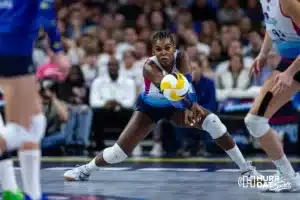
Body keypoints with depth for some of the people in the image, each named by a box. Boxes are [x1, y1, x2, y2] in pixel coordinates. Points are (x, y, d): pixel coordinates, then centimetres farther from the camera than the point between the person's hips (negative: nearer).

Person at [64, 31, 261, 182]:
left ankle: (246, 168, -14)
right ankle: (85, 170, 13)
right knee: (121, 149, -13)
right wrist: (188, 106, -68)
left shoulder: (181, 57, -26)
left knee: (212, 121, -22)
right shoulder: (149, 67, -34)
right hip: (149, 107, -2)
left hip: (174, 105, 2)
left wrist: (192, 105, -64)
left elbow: (186, 83, -43)